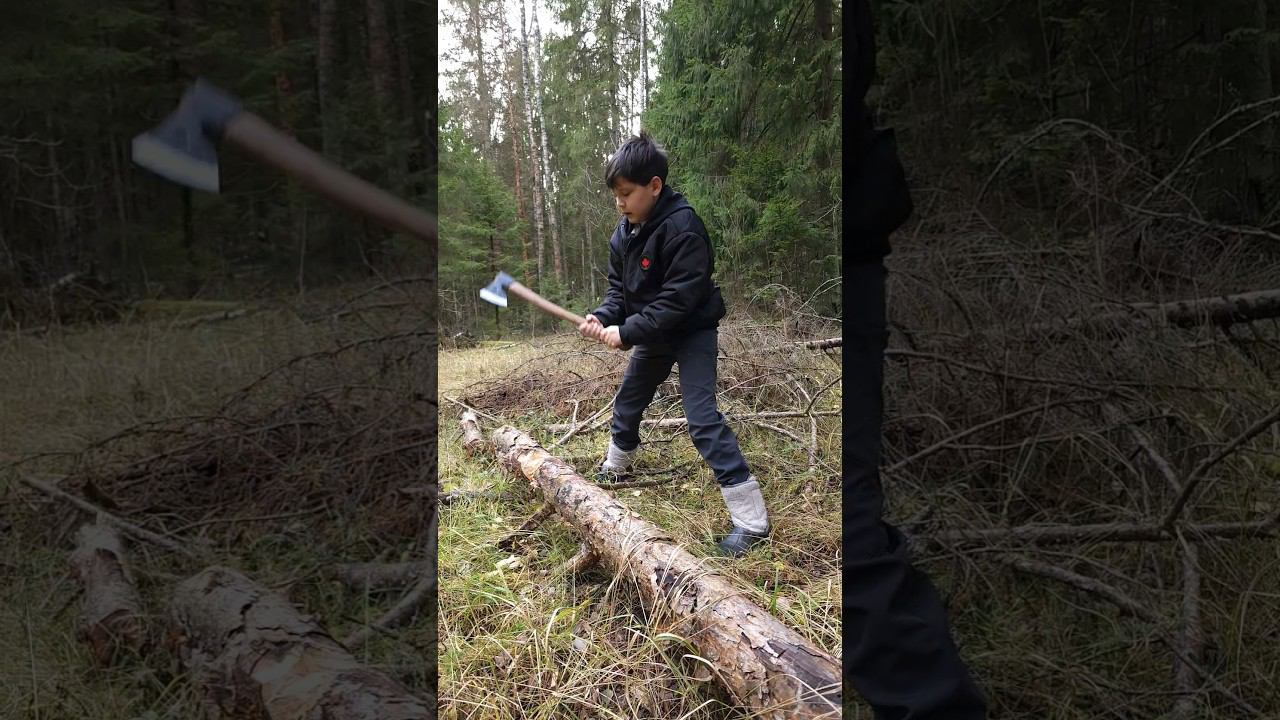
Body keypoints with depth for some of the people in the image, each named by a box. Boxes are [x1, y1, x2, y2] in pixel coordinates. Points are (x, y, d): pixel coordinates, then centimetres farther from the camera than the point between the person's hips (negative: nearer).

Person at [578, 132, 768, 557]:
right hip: (654, 334, 9)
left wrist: (626, 332, -28)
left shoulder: (682, 227, -27)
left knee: (703, 419, -18)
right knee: (627, 403, 21)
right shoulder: (625, 231, 0)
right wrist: (602, 317, -16)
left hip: (693, 332, -9)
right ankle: (615, 469, 50)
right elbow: (619, 286, 5)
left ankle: (751, 519, -15)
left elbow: (679, 299, -29)